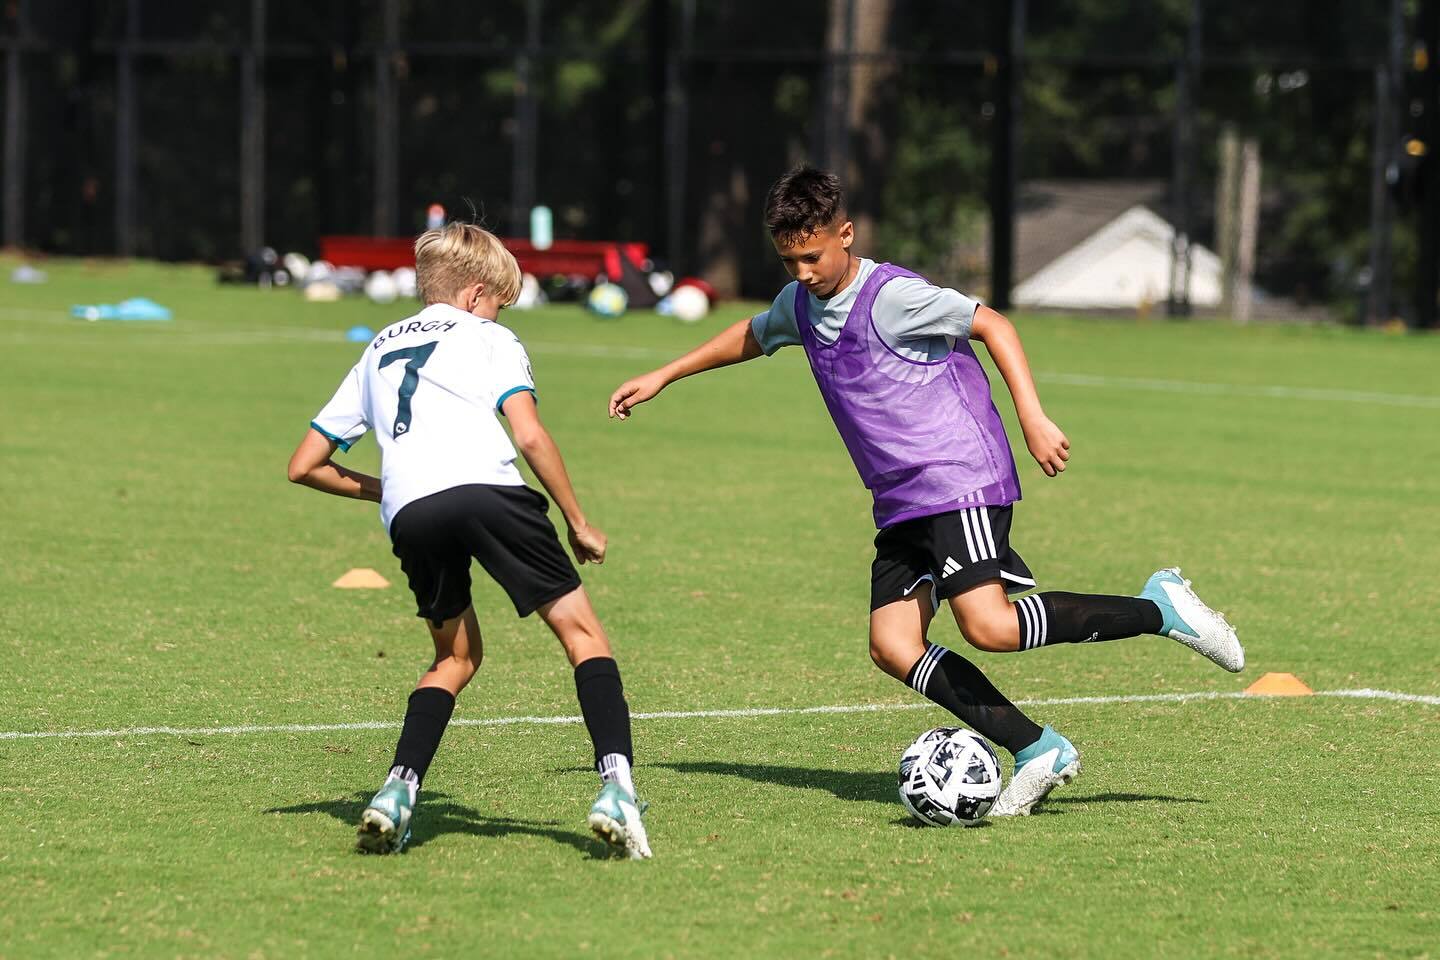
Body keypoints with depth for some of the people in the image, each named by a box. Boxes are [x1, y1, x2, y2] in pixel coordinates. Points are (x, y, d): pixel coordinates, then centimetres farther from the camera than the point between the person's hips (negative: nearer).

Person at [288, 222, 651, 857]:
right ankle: (616, 785, -17)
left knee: (456, 656, 24)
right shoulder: (489, 339, 20)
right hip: (486, 488, -4)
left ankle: (398, 791, 6)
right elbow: (529, 435, 3)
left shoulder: (377, 353, 33)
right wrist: (578, 524, 10)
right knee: (582, 632, 3)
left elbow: (304, 466, 32)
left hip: (409, 514, 4)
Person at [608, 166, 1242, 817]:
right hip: (901, 502, 9)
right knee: (893, 648, -8)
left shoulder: (890, 296, -12)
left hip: (960, 478, -8)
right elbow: (750, 337, 34)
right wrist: (663, 377, 36)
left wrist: (1033, 418, -20)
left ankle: (1159, 608, -9)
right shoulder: (800, 304, 13)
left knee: (989, 626, -25)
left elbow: (993, 325, -12)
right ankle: (1039, 754, -8)